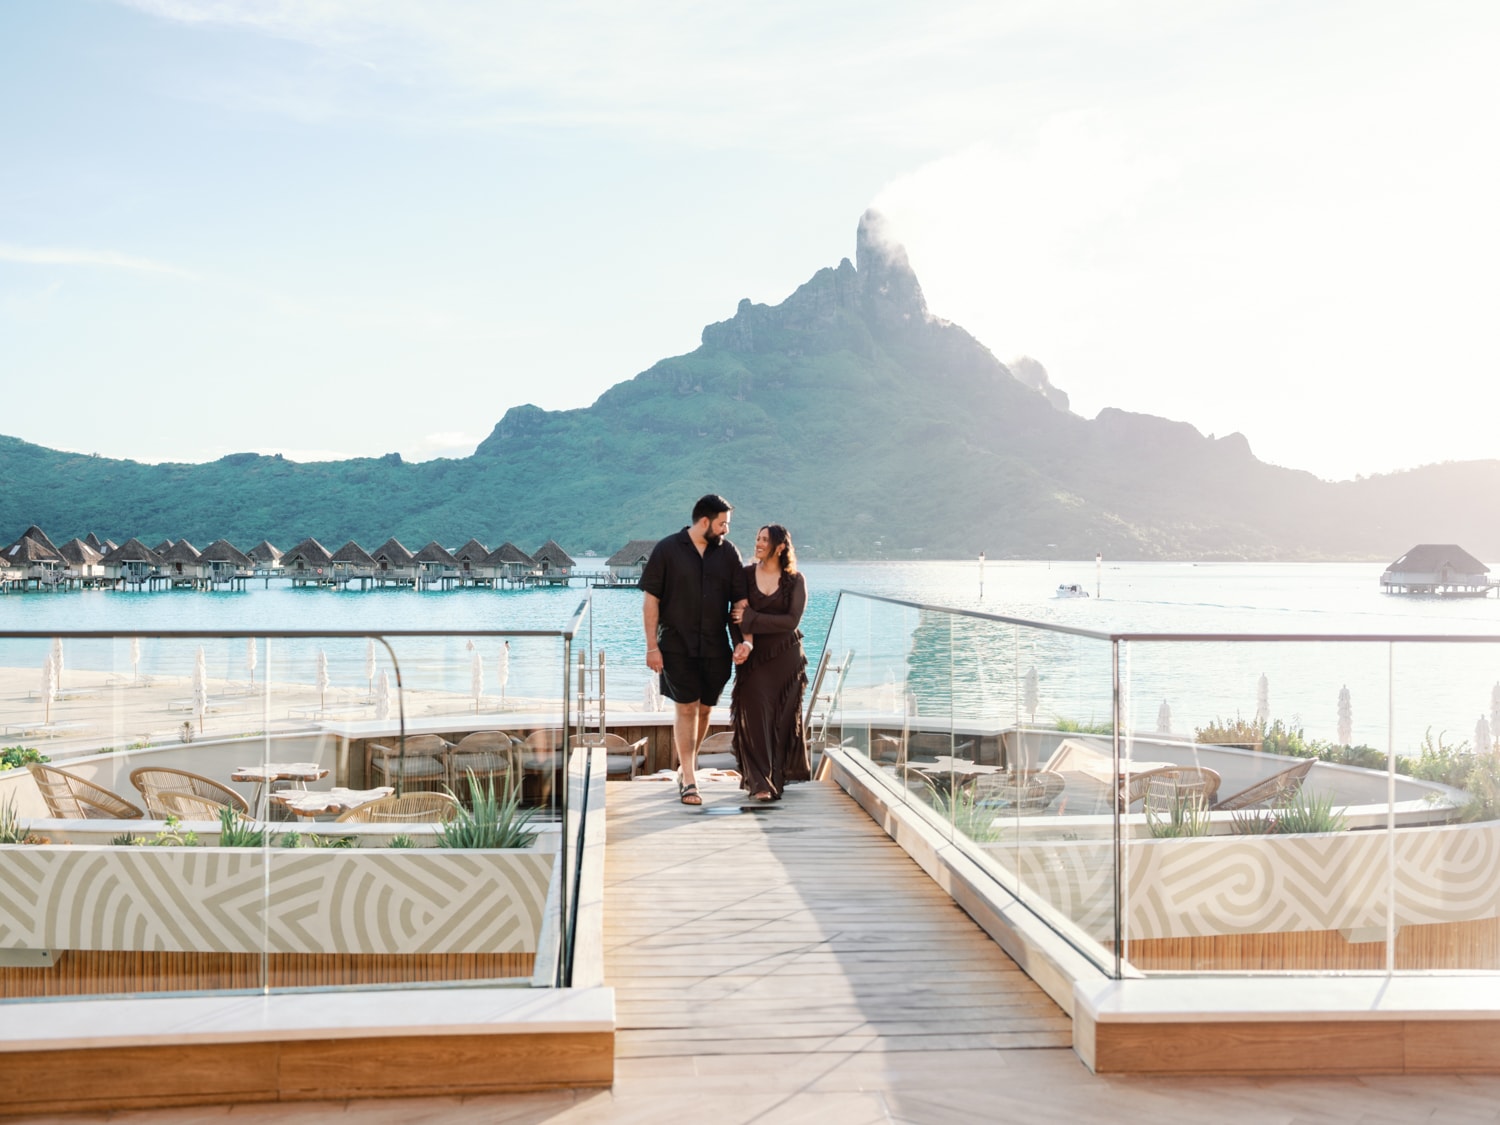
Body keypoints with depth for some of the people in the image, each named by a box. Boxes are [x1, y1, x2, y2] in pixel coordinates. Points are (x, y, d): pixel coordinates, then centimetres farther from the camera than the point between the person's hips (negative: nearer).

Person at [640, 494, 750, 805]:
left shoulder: (728, 552, 5)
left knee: (704, 709, 11)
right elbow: (651, 600, -3)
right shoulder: (667, 550, -4)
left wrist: (743, 640, -5)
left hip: (716, 648, 4)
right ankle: (689, 781, -2)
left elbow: (740, 600, 7)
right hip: (677, 646, -3)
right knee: (686, 709, -6)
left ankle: (686, 764, 32)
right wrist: (652, 646, -8)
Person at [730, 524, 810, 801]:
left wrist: (751, 619, -14)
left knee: (782, 719, 4)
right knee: (755, 715, -7)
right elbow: (737, 614, 1)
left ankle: (776, 778, 15)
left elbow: (792, 620, -9)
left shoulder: (795, 580, -1)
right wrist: (745, 640, -19)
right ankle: (759, 783, -7)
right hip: (754, 657, 0)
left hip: (786, 657, 0)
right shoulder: (746, 575, 3)